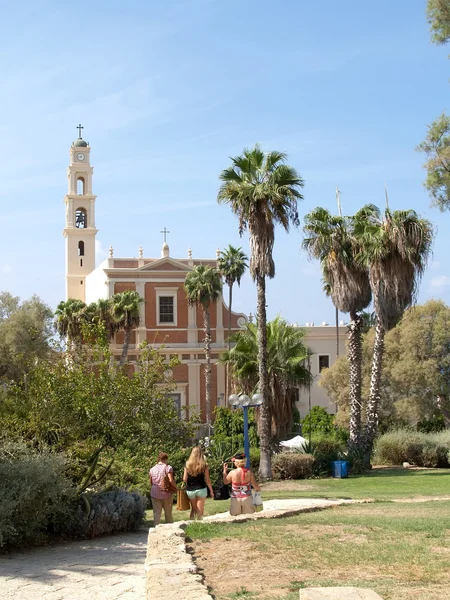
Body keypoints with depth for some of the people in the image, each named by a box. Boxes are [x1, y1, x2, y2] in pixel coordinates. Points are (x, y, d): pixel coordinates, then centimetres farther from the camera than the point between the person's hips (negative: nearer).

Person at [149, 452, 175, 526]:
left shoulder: (152, 469, 6)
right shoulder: (167, 467, -8)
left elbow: (150, 483, 11)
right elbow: (171, 480, -17)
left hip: (155, 494, 3)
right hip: (166, 493, -3)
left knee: (156, 513, 6)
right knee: (168, 513, 10)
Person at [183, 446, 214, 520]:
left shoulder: (187, 465, -4)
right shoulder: (204, 466, -8)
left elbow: (184, 479, -5)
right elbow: (207, 480, -5)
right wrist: (211, 491, 5)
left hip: (190, 490, 2)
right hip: (201, 489, -2)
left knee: (193, 509, 19)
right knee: (200, 510, 6)